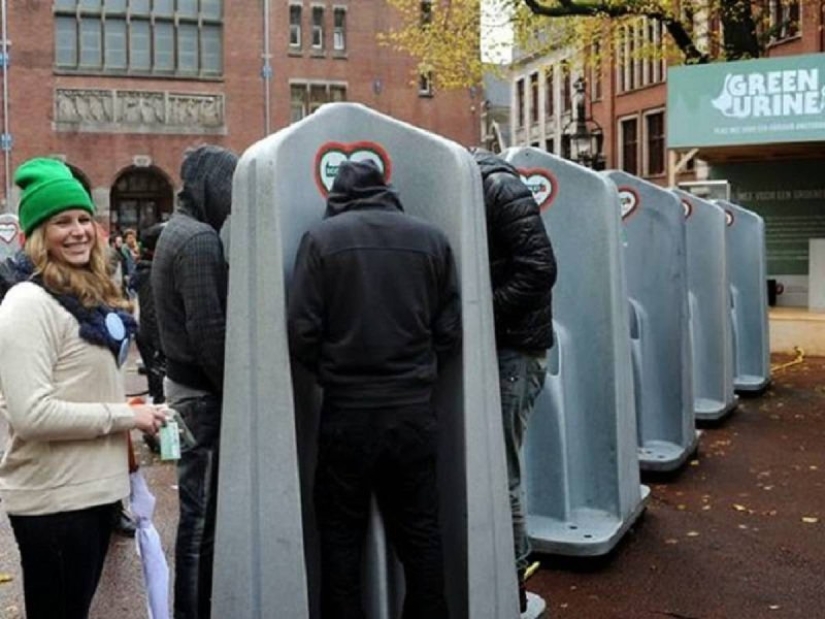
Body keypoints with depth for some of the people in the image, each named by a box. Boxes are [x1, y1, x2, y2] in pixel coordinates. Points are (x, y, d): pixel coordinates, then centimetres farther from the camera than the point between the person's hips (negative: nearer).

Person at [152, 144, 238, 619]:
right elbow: (209, 330, -23)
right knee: (203, 512, -3)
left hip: (186, 381, 11)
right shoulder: (200, 240, -17)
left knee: (198, 507, 18)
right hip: (204, 391, -11)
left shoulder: (179, 230, 15)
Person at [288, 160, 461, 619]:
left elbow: (302, 331, -8)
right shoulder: (431, 239, 2)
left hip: (347, 412, -2)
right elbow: (450, 329, 1)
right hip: (414, 410, 2)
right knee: (420, 533, 13)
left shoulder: (322, 238, -5)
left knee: (342, 535, 11)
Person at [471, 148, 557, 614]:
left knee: (501, 474, -1)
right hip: (486, 345, 8)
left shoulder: (499, 188, -13)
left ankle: (513, 583, 15)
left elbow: (539, 270, -19)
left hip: (513, 348, -8)